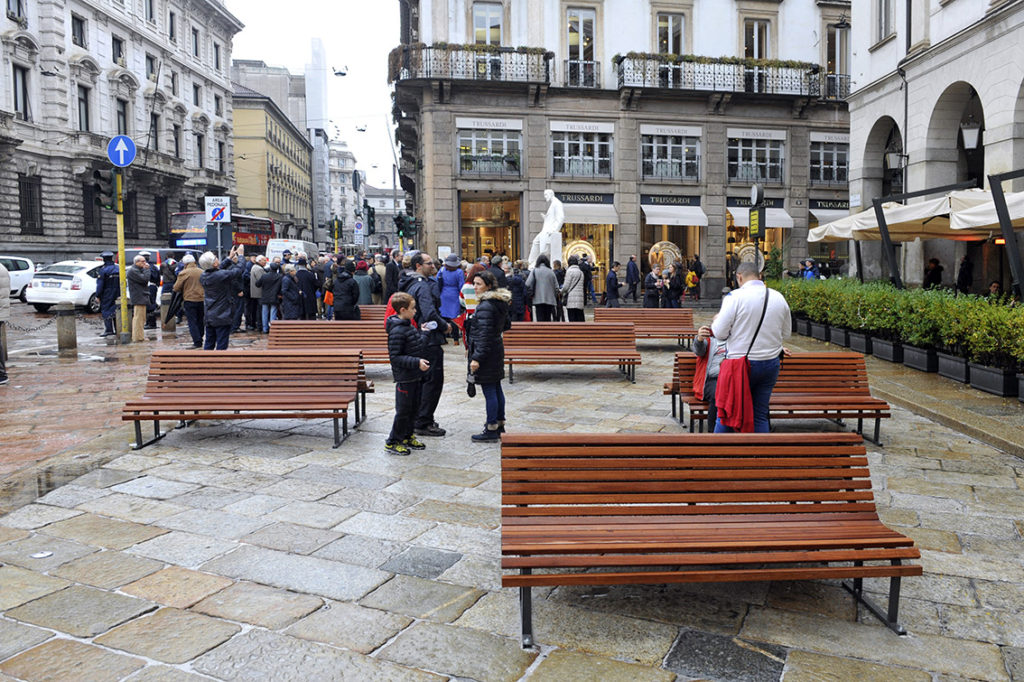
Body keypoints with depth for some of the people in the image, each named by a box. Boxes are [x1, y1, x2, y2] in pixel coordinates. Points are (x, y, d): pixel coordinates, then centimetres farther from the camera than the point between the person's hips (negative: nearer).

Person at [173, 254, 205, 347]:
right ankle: (200, 338, 23)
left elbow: (176, 288, -7)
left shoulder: (183, 273, -9)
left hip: (189, 300, -4)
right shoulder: (202, 272, 4)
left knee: (192, 322, -1)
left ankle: (197, 341, -8)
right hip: (202, 299, 4)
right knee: (200, 321, 16)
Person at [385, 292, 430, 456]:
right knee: (403, 410, 0)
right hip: (404, 377, -9)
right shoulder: (397, 331, -21)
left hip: (415, 376, 9)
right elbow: (395, 357, -23)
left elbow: (418, 345, 21)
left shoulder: (408, 325, 9)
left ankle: (407, 437, 31)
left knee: (414, 408, 17)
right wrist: (417, 362, -27)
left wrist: (423, 334, 5)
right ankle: (392, 442, 12)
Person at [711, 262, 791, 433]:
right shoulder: (779, 298, 4)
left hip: (741, 363, -4)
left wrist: (715, 321, 9)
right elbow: (786, 333, 14)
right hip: (771, 364, 4)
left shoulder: (735, 297, -12)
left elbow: (720, 333, -11)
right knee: (760, 416, 12)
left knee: (726, 414, 8)